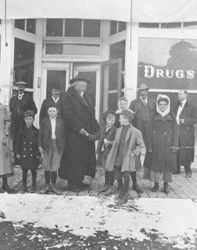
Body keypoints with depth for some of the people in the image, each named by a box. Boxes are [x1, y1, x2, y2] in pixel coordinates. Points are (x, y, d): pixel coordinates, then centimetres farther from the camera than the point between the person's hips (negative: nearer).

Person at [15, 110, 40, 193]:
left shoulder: (36, 131, -1)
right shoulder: (21, 130, 3)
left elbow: (38, 143, 1)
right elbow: (18, 142, 6)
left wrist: (38, 154, -1)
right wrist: (17, 153, 2)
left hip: (33, 155, -1)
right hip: (23, 154, 1)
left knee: (33, 171, 7)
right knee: (24, 171, 9)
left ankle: (33, 186, 21)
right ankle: (24, 186, 21)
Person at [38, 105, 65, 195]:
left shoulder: (60, 122, 9)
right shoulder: (44, 121, 6)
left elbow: (63, 134, 9)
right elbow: (40, 134, 4)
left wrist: (62, 146, 3)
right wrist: (40, 146, -3)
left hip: (57, 146, 1)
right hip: (47, 146, 0)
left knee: (55, 167, 2)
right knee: (46, 167, 3)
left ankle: (53, 186, 11)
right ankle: (47, 186, 11)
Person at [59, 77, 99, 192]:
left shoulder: (87, 98, 17)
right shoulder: (69, 97, -6)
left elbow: (91, 115, 18)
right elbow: (68, 114, -16)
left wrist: (95, 129, 6)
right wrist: (79, 127, -20)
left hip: (87, 133, 7)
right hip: (74, 133, -7)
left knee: (85, 157, 8)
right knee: (74, 157, -3)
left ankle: (79, 181, 18)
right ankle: (72, 183, 7)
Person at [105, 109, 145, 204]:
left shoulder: (135, 132, -9)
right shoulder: (119, 130, 9)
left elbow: (141, 145, -1)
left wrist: (133, 153, -10)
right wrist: (112, 156, 10)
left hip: (127, 160, -5)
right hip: (117, 159, 5)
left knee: (126, 178, -1)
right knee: (117, 175, 10)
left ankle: (123, 196, 13)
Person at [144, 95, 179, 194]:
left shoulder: (171, 116, 7)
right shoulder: (155, 116, 7)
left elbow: (175, 131, 3)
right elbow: (150, 131, 3)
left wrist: (175, 145, -6)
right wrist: (149, 145, -5)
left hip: (168, 144, 0)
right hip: (156, 144, 0)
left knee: (168, 164, 1)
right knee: (156, 163, 2)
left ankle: (166, 185, 14)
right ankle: (156, 184, 15)